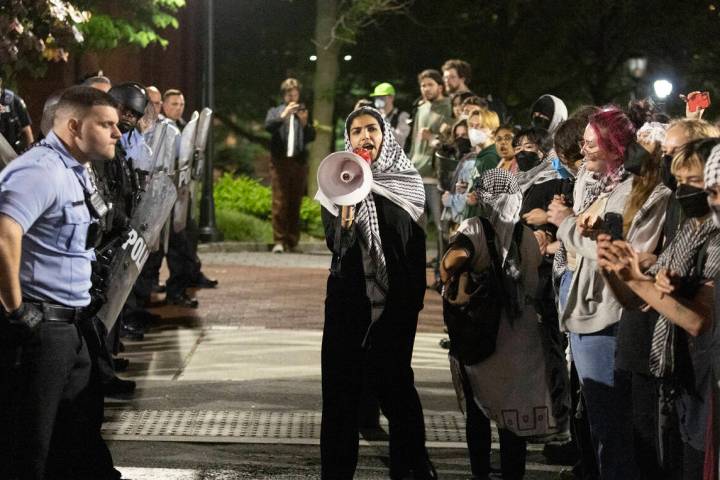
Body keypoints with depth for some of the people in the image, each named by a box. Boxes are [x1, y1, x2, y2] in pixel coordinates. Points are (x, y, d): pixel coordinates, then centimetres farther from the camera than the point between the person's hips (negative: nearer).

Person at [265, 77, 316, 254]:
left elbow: (311, 137, 6)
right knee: (279, 202, -9)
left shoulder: (303, 112, 18)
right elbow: (268, 126, -8)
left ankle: (293, 242, 5)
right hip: (280, 161, -2)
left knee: (295, 203, 1)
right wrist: (283, 115, -21)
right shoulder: (275, 111, 13)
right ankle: (279, 241, -10)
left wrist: (305, 123, -12)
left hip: (298, 162, 2)